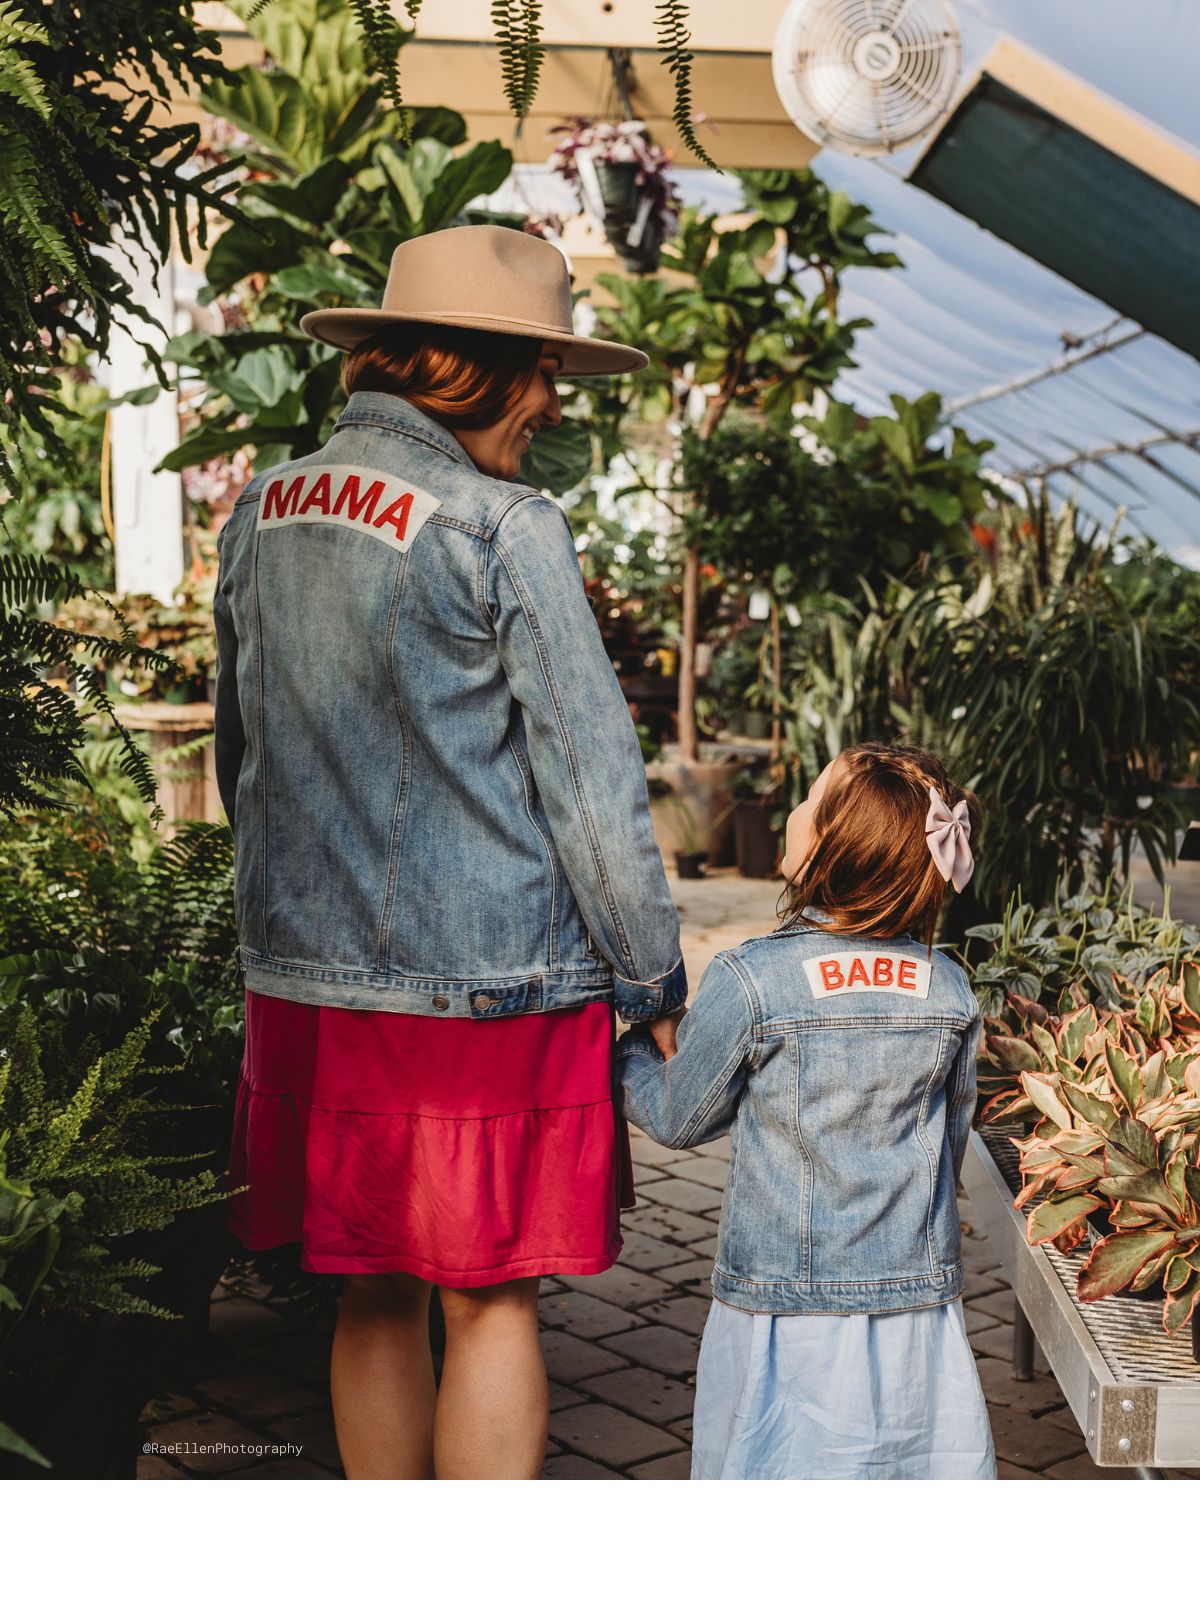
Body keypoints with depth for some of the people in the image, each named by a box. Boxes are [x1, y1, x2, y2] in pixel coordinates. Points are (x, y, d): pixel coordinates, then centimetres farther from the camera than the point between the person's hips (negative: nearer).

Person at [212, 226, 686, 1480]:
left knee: (375, 1299, 16)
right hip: (489, 980, -6)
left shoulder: (262, 515, 8)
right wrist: (654, 983, -2)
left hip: (305, 976, 6)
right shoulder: (500, 530, -12)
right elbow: (591, 780, -11)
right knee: (491, 1305, 5)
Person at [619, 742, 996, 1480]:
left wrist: (625, 1046, 17)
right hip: (920, 1298, 3)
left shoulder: (750, 980, -15)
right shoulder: (951, 989, -3)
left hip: (784, 1306, -3)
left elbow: (677, 1118, -1)